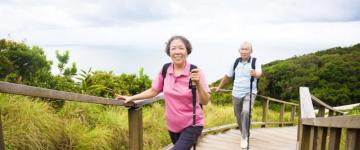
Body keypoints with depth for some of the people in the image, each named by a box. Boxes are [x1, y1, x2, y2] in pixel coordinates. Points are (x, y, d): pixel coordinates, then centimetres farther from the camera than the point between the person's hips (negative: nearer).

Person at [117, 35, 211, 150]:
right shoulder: (165, 70, -7)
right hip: (172, 125, 4)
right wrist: (131, 98, 4)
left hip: (192, 125, -4)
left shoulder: (194, 71, -17)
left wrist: (198, 83, -34)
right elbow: (153, 91, 6)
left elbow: (205, 101, -18)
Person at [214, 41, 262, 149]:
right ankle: (244, 134, 38)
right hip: (236, 94, 4)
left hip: (249, 93, -4)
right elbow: (227, 76, 13)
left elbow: (259, 74, -29)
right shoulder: (236, 62, 1)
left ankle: (244, 138, -8)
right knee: (238, 116, 12)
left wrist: (255, 74, -52)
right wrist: (219, 87, 20)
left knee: (246, 112, -25)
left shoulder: (255, 62, -9)